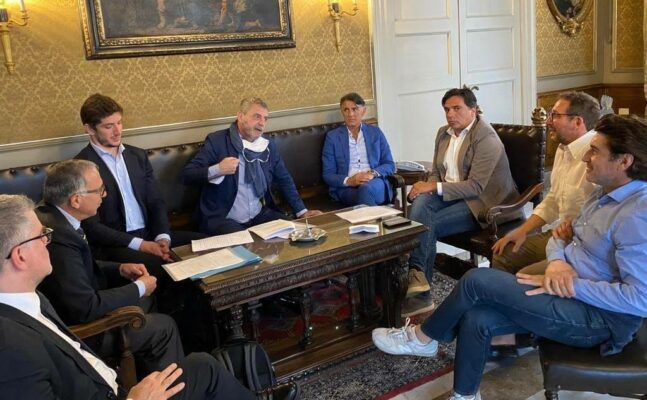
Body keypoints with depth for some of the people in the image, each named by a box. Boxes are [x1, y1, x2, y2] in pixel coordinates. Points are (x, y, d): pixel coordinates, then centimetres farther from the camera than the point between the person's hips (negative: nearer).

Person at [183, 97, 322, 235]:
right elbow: (188, 175, -10)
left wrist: (302, 211, 9)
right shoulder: (217, 140, -6)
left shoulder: (268, 145, 8)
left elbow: (284, 179, 18)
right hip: (222, 219, -5)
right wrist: (217, 170, -27)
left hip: (260, 215, 5)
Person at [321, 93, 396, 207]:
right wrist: (349, 180, -15)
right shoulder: (332, 136, 10)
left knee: (365, 189, -36)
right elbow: (328, 175, 6)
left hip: (375, 185, 2)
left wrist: (373, 173, -10)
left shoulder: (375, 132, 15)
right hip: (346, 189, -1)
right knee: (364, 191, -37)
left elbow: (390, 165, 12)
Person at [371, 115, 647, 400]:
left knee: (478, 280, -16)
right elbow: (567, 236, 14)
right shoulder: (604, 192, 10)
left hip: (601, 316, -9)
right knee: (476, 318, -8)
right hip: (574, 297, 9)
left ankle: (423, 337, 7)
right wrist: (555, 261, -10)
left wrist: (571, 285, -23)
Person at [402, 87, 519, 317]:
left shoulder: (486, 138, -13)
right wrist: (426, 187, -7)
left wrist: (435, 187, -24)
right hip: (450, 194, 7)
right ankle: (417, 276, -29)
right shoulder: (443, 133, 12)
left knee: (428, 224, -27)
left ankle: (416, 274, -9)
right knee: (421, 202, -27)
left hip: (481, 201, -6)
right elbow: (437, 173, 17)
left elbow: (475, 187, -20)